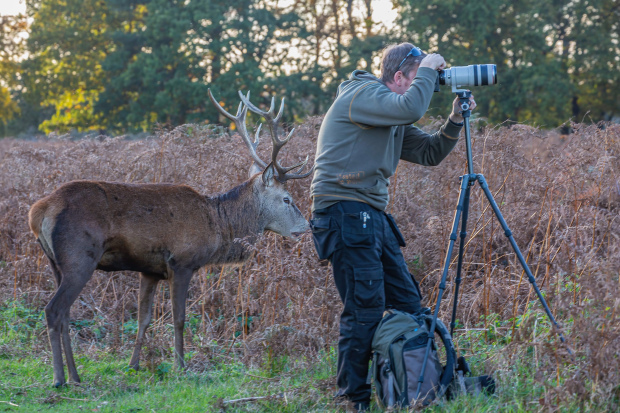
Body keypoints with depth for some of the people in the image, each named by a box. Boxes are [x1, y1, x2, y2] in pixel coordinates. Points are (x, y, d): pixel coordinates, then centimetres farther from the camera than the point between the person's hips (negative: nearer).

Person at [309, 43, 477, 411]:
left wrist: (456, 118, 9)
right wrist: (428, 69, -11)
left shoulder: (393, 119, 20)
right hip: (344, 212, -10)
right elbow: (410, 108, -26)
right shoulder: (361, 94, -9)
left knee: (408, 303, 10)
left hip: (373, 215, 10)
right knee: (366, 308, -11)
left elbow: (430, 153, 21)